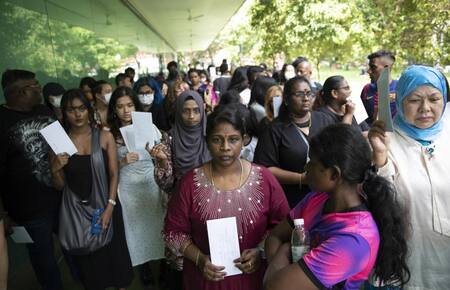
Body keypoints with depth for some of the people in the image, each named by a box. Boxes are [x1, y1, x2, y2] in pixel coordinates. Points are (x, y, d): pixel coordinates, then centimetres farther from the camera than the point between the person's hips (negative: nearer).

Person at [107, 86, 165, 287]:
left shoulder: (148, 126, -4)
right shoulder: (110, 133, -5)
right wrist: (122, 162, -19)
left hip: (151, 186, 0)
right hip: (127, 189, 0)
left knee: (154, 229, 7)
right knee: (136, 231, 13)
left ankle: (157, 278, 27)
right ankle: (143, 268, 40)